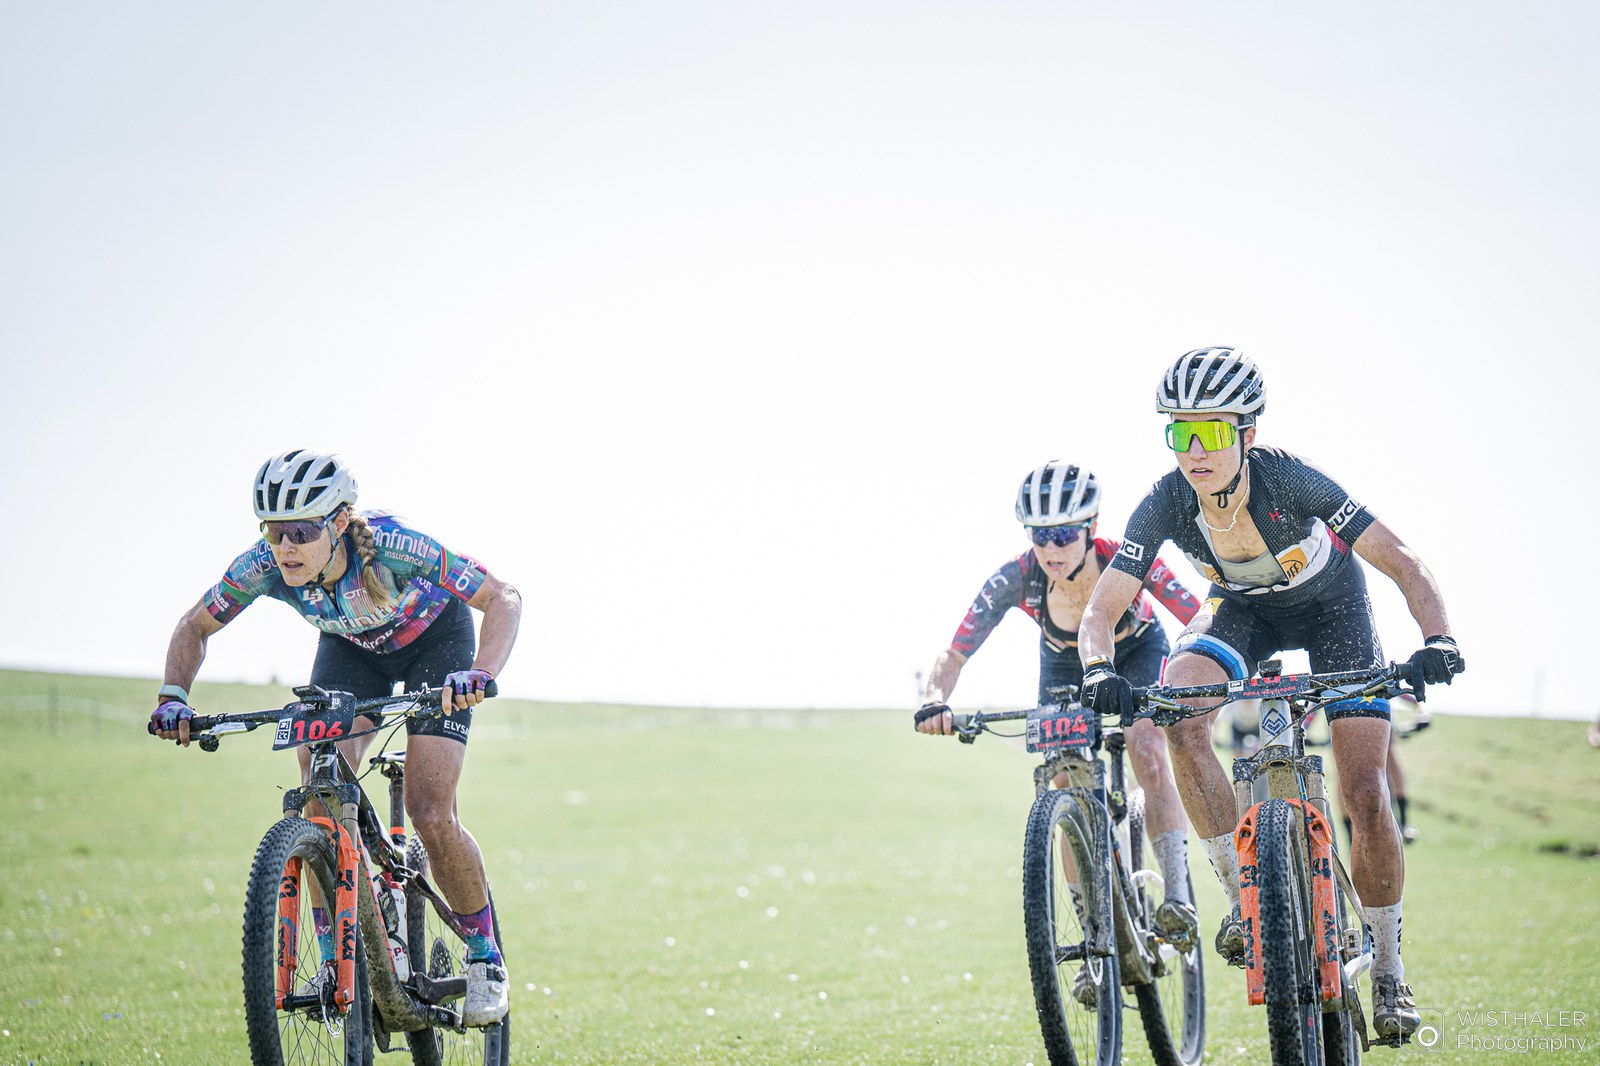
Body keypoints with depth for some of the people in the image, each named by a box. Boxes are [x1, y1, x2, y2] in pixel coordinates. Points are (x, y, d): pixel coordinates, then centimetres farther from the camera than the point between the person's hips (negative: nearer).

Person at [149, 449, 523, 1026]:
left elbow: (503, 598, -35)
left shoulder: (393, 546, -40)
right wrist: (172, 697, -28)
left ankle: (485, 957, 4)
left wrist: (481, 672, -52)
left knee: (432, 817, -16)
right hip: (350, 648, 4)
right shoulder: (263, 566, -29)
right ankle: (333, 958, -8)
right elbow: (195, 627, -11)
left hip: (434, 638, -3)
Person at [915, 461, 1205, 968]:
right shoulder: (1016, 580, -33)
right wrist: (935, 701, -52)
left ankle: (1178, 896, -28)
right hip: (1066, 664, 2)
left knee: (1148, 755, -27)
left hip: (1136, 650, -2)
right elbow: (954, 655, -31)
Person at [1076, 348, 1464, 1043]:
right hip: (1244, 607, 2)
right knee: (1179, 713, -29)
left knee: (1365, 796, -12)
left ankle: (1388, 968, 8)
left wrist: (1436, 640, -51)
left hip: (1331, 606, -2)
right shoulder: (1166, 504, -28)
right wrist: (1101, 672, -51)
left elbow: (1403, 563, -33)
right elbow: (1101, 609, -29)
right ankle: (1246, 901, -16)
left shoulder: (1289, 480, -35)